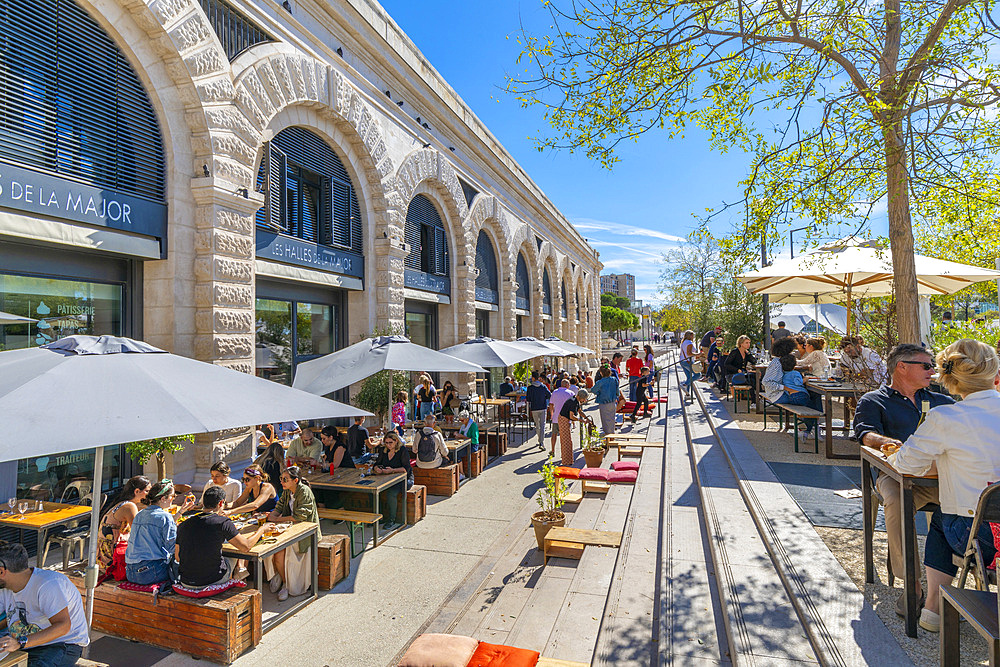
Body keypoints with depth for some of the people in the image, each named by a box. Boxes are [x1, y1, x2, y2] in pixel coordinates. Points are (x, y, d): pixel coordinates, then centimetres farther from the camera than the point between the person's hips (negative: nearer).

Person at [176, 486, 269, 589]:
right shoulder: (223, 522, -16)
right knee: (232, 558, 26)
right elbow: (246, 546, -11)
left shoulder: (183, 525, -3)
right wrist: (261, 530, 6)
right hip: (213, 580, -4)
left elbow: (177, 557, 9)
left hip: (185, 582, 4)